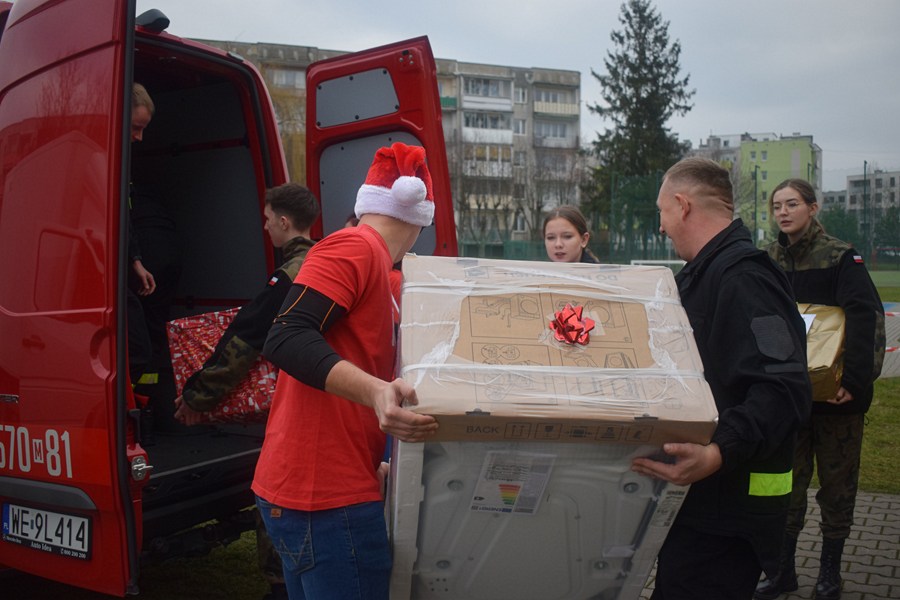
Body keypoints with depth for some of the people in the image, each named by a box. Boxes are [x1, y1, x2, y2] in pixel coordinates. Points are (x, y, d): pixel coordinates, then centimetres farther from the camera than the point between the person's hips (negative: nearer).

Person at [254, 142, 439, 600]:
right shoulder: (356, 247, -11)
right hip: (325, 494, -10)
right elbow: (286, 339, -23)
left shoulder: (366, 256, 17)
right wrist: (376, 391, -35)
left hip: (318, 486, 10)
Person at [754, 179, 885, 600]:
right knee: (787, 481, 10)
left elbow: (867, 317, -21)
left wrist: (857, 378, -30)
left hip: (836, 392, -3)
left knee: (837, 482, 10)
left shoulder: (841, 257, -11)